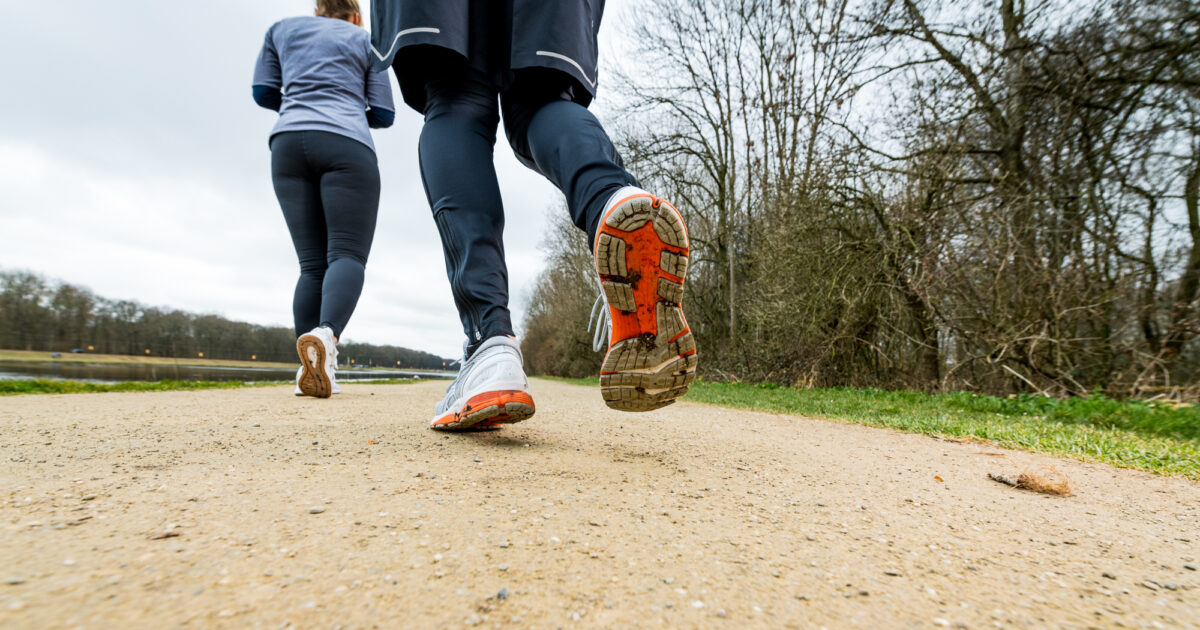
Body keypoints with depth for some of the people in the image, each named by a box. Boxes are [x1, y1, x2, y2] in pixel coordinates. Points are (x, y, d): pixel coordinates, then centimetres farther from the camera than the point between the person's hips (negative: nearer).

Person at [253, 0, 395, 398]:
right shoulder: (365, 41, 20)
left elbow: (263, 92, 22)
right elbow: (383, 115, 13)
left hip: (288, 145, 3)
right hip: (346, 146, -3)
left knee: (312, 262, 3)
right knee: (348, 254, -11)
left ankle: (310, 370, -10)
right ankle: (325, 335, -41)